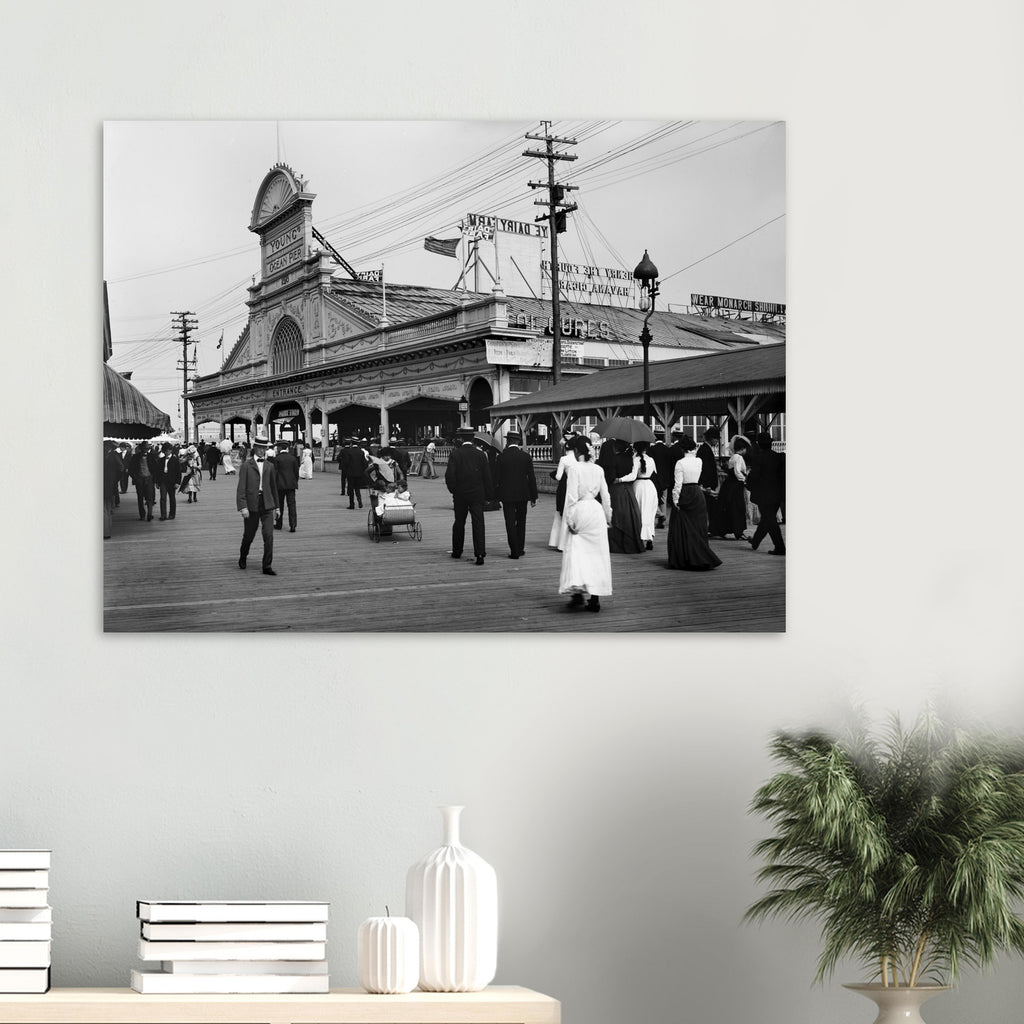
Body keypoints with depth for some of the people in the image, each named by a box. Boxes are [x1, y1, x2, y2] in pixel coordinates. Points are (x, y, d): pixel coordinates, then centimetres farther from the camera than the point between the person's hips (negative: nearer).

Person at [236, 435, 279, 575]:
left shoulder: (269, 466, 11)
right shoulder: (246, 465, -2)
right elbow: (241, 487, -7)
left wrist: (276, 505, 19)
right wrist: (242, 507, -16)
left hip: (267, 504, 2)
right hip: (251, 504, -2)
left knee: (268, 535, -9)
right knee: (249, 535, 10)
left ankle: (267, 566, -6)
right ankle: (243, 557, 37)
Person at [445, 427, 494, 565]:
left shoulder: (455, 454, -6)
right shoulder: (480, 454, -1)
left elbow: (449, 475, -11)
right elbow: (487, 476, 0)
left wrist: (452, 489, 4)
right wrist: (489, 495, 6)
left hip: (460, 494, 0)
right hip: (477, 494, 0)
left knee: (459, 523, 15)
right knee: (478, 524, -3)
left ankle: (457, 551, 26)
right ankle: (480, 554, -13)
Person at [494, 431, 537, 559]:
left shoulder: (501, 456, -8)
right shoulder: (526, 456, -2)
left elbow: (496, 477, -7)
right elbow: (531, 477, -1)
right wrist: (533, 497, 5)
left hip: (507, 495, -2)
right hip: (522, 494, 2)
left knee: (510, 523, 2)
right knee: (521, 522, 17)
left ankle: (514, 551, -1)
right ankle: (520, 548, 22)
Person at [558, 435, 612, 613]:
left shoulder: (574, 468, -9)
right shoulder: (598, 469, 5)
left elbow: (571, 496, -12)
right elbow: (605, 496, 9)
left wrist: (570, 519, -7)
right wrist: (608, 516, 20)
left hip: (580, 510, -4)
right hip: (596, 511, 4)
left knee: (575, 553, 2)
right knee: (596, 554, 7)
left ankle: (577, 592, -13)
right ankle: (594, 597, 7)